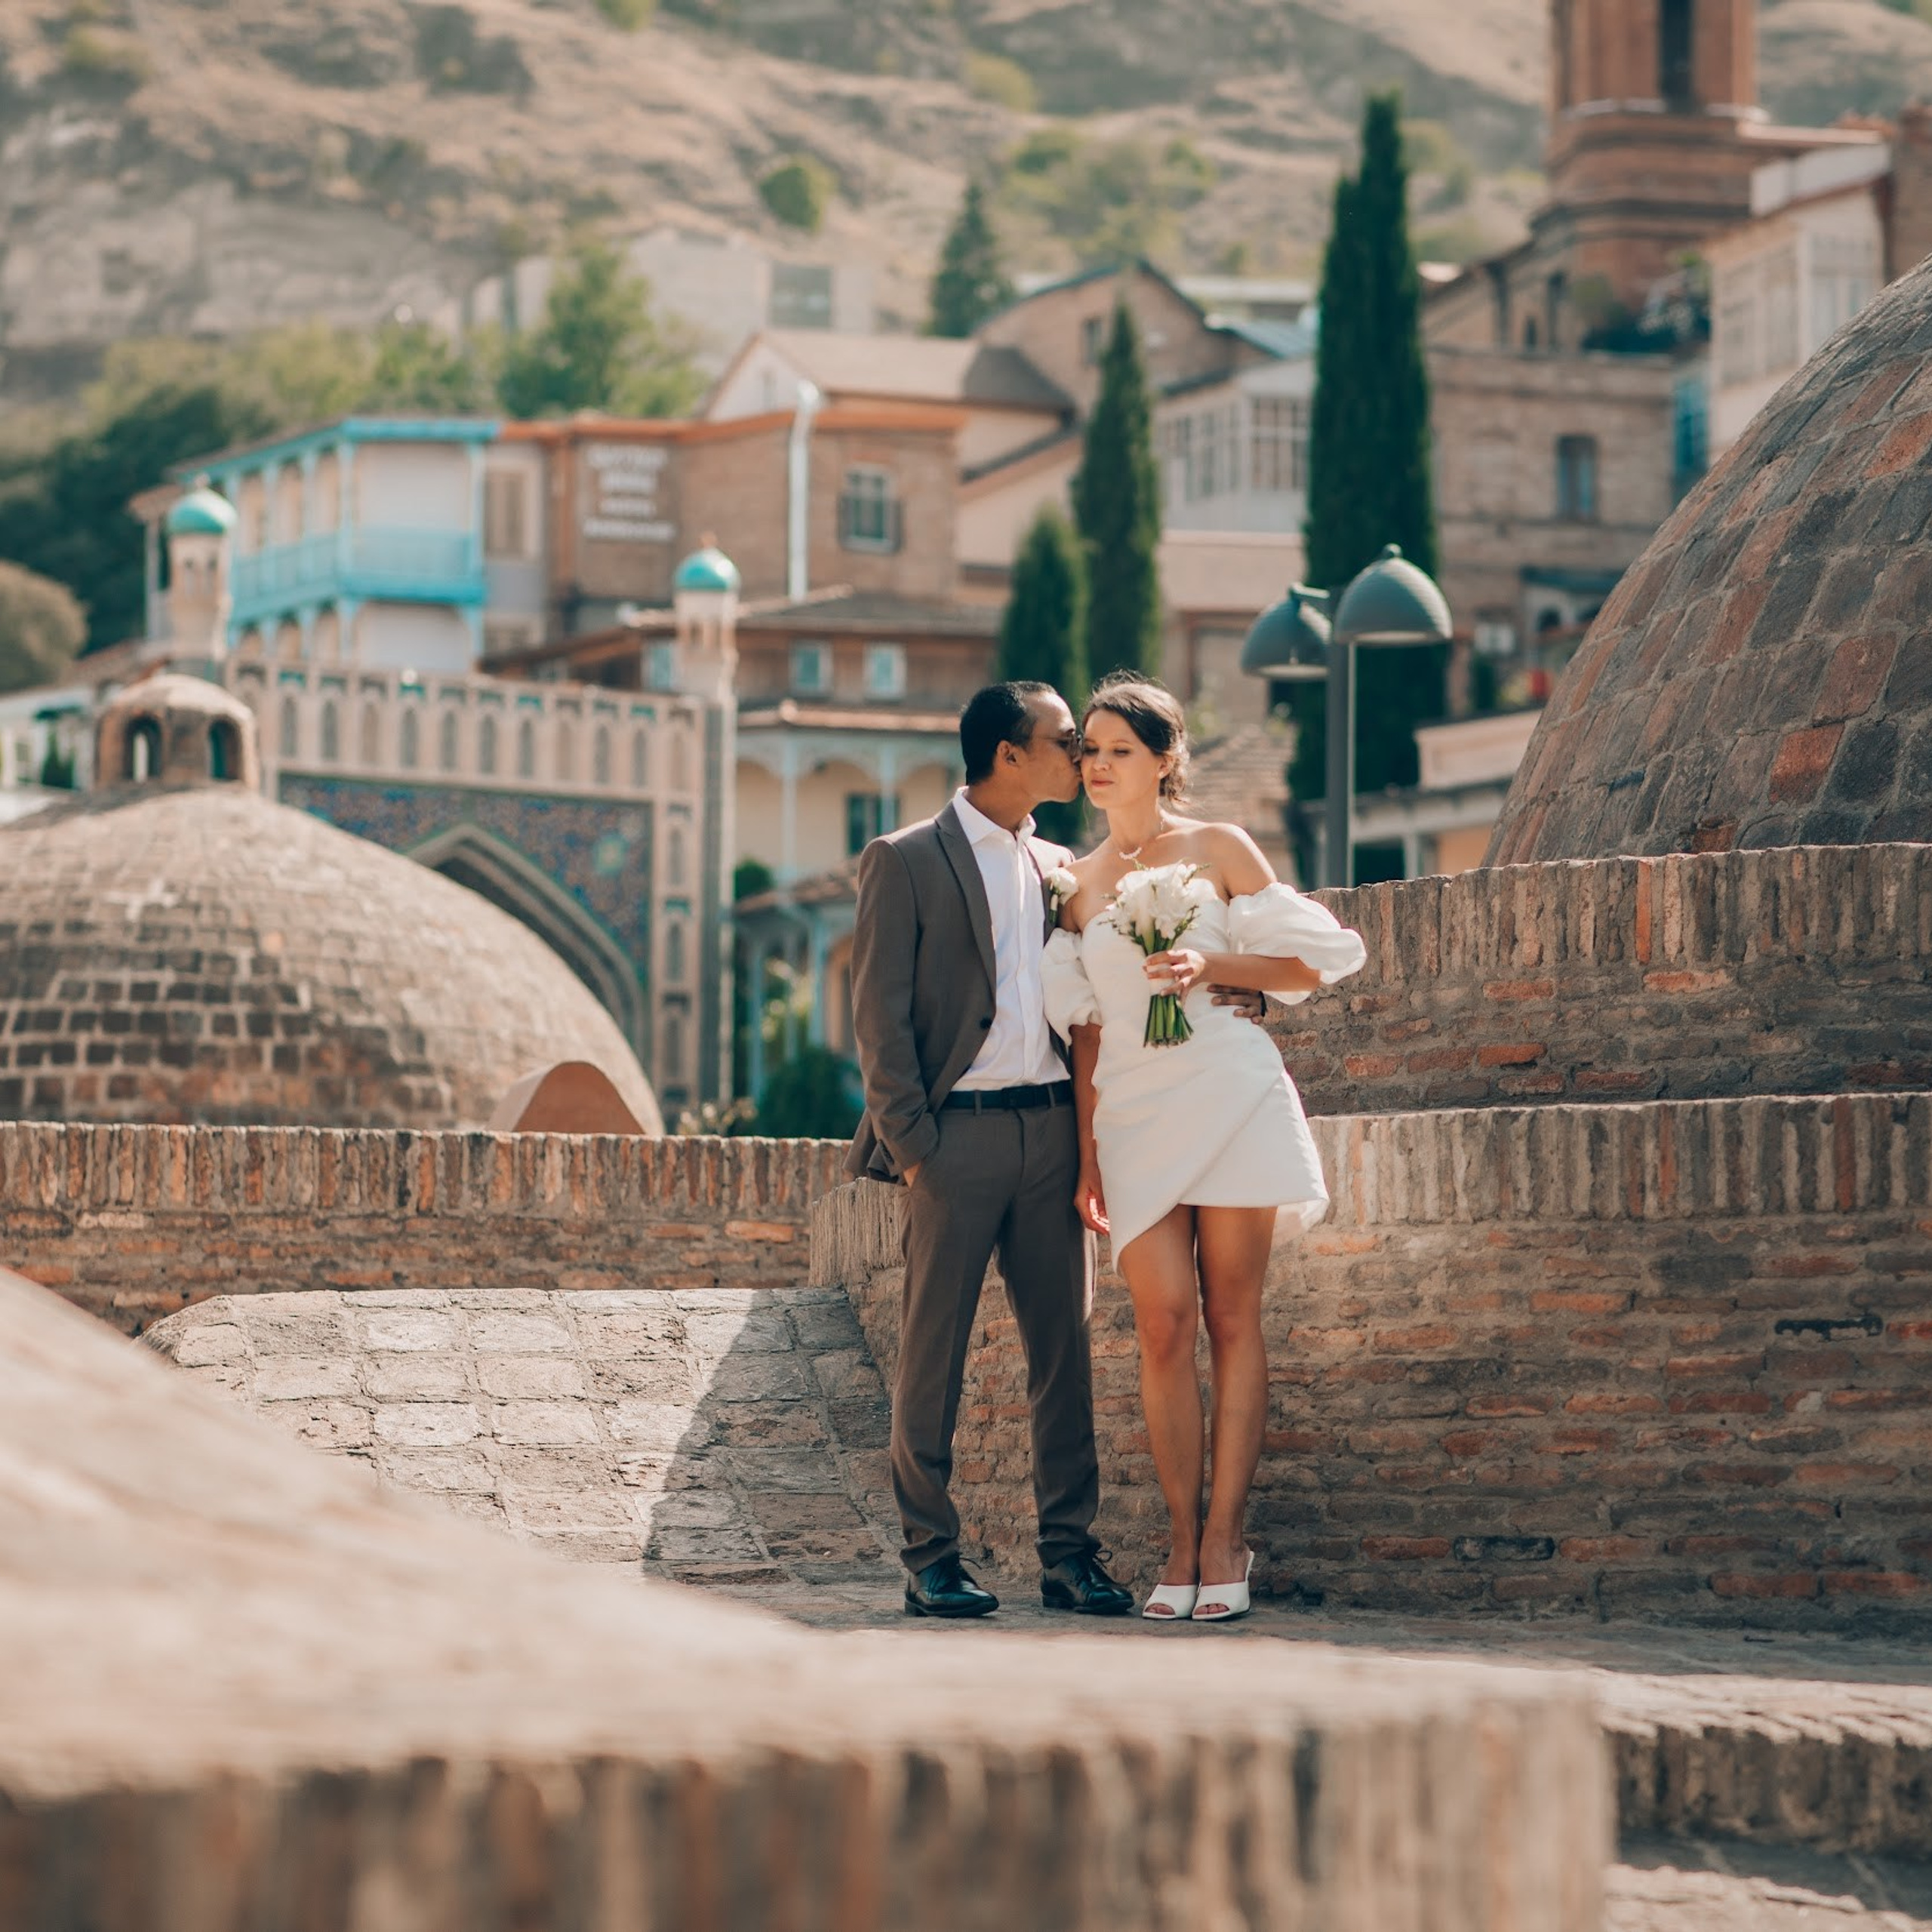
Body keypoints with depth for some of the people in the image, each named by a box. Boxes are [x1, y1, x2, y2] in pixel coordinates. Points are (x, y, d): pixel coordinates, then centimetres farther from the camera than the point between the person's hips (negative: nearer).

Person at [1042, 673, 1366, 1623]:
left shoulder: (1219, 850, 6)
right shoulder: (1078, 884, 13)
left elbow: (1312, 963, 5)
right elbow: (1085, 1028, 12)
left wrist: (1212, 964, -10)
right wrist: (1086, 1156, 6)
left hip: (1228, 1096, -2)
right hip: (1133, 1113, 2)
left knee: (1230, 1318, -2)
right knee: (1164, 1325, -6)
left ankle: (1224, 1541, 0)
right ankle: (1181, 1543, 0)